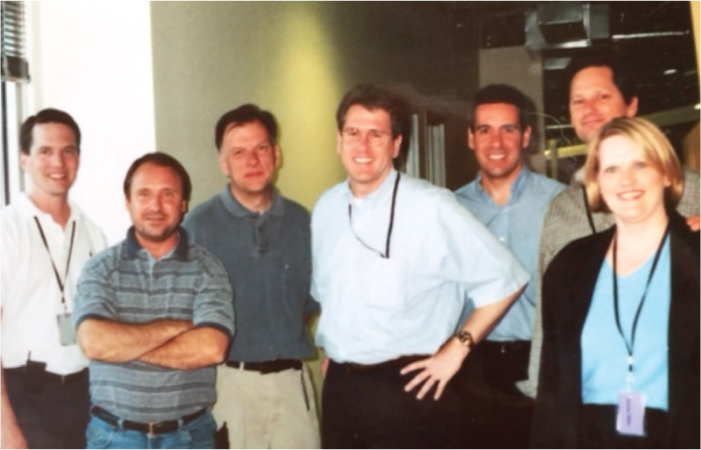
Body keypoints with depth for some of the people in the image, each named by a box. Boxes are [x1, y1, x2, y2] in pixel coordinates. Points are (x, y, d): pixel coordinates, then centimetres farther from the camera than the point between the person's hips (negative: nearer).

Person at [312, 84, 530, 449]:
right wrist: (331, 346, 13)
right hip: (339, 389, 6)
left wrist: (457, 347, -9)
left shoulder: (430, 207, -14)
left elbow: (505, 278, -10)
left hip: (409, 390, -6)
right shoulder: (326, 207, 6)